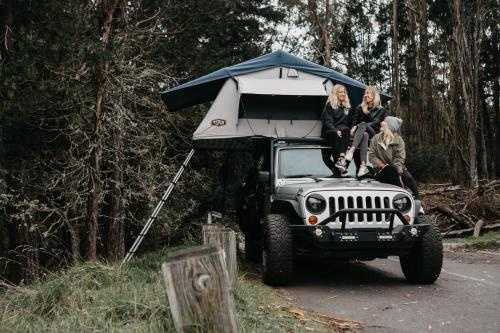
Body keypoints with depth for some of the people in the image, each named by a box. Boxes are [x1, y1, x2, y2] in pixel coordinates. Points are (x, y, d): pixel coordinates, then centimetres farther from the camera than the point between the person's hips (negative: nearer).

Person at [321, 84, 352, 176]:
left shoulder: (347, 106, 22)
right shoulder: (329, 105, 7)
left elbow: (348, 122, 21)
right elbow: (328, 121, -5)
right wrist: (336, 130, -23)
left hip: (343, 129, 3)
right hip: (329, 131, -3)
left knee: (346, 130, -33)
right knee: (335, 135, -38)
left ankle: (342, 157, -50)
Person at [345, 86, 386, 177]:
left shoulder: (380, 110, 11)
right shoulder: (360, 108, 21)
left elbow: (375, 123, -4)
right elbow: (354, 122, 14)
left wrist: (360, 126, -18)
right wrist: (354, 127, -12)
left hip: (374, 135, -2)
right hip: (361, 133, 2)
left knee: (363, 124, -35)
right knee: (364, 135, -38)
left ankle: (351, 150, -56)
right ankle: (363, 165, -57)